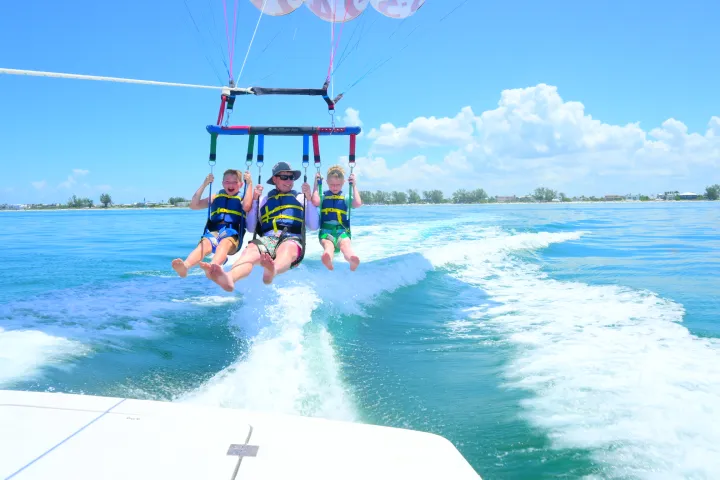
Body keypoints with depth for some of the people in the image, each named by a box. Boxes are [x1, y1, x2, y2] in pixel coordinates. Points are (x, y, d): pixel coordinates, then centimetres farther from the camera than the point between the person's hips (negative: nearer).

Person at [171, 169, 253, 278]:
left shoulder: (242, 199, 17)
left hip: (232, 233, -3)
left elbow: (246, 206, -10)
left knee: (224, 243, -38)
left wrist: (249, 183, -5)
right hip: (213, 232, 3)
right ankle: (185, 266, -60)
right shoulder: (216, 197, 26)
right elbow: (194, 205, 17)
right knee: (204, 244, -32)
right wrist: (204, 184, 14)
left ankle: (213, 267, -69)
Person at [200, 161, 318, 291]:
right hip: (267, 238, 2)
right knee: (250, 250, -36)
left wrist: (309, 198, 8)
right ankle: (228, 278, -67)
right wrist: (255, 200, 14)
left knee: (287, 249, -42)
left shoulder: (300, 198, 27)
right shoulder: (264, 200, 28)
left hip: (292, 238, -1)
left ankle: (272, 271, -76)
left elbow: (313, 226, 16)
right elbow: (251, 228, 20)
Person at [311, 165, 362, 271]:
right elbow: (315, 202, -8)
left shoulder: (345, 198, 17)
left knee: (345, 244, -35)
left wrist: (354, 185, 4)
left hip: (342, 231, 1)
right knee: (328, 244, -36)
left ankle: (353, 261, -71)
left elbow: (358, 204, -3)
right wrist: (316, 184, 1)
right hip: (326, 231, -1)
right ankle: (328, 261, -73)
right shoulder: (323, 196, 15)